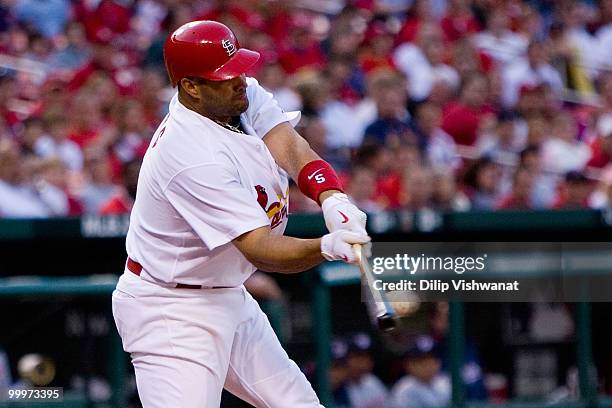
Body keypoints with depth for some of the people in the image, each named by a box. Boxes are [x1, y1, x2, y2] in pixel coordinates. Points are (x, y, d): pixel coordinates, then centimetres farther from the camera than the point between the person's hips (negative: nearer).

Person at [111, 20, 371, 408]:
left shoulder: (245, 95, -3)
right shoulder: (197, 158, -30)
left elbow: (291, 148, -16)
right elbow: (260, 248, -32)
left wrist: (333, 200, -35)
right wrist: (327, 246, -49)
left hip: (227, 299, 10)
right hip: (170, 313, -10)